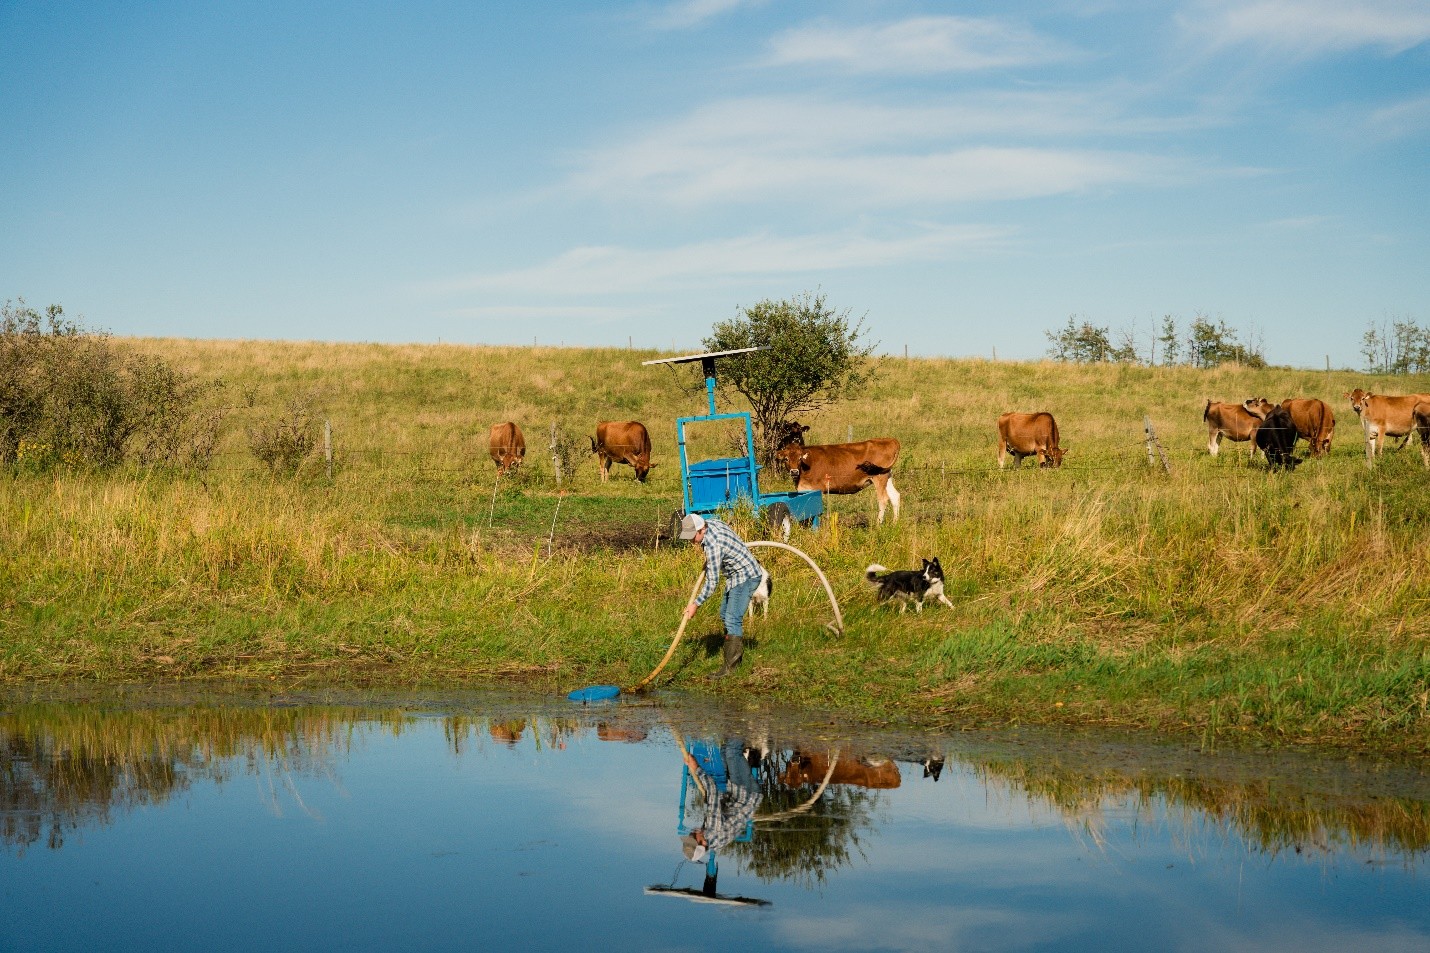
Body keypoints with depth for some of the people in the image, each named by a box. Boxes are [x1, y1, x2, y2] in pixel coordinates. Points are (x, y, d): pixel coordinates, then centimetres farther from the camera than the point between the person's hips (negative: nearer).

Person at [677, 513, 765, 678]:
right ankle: (738, 653, 29)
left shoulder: (713, 546, -30)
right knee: (725, 615, 19)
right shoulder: (710, 523, -4)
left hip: (745, 577, -11)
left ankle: (729, 667, -19)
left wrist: (696, 604, -17)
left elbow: (711, 583, -26)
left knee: (732, 619, -17)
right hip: (736, 574, 11)